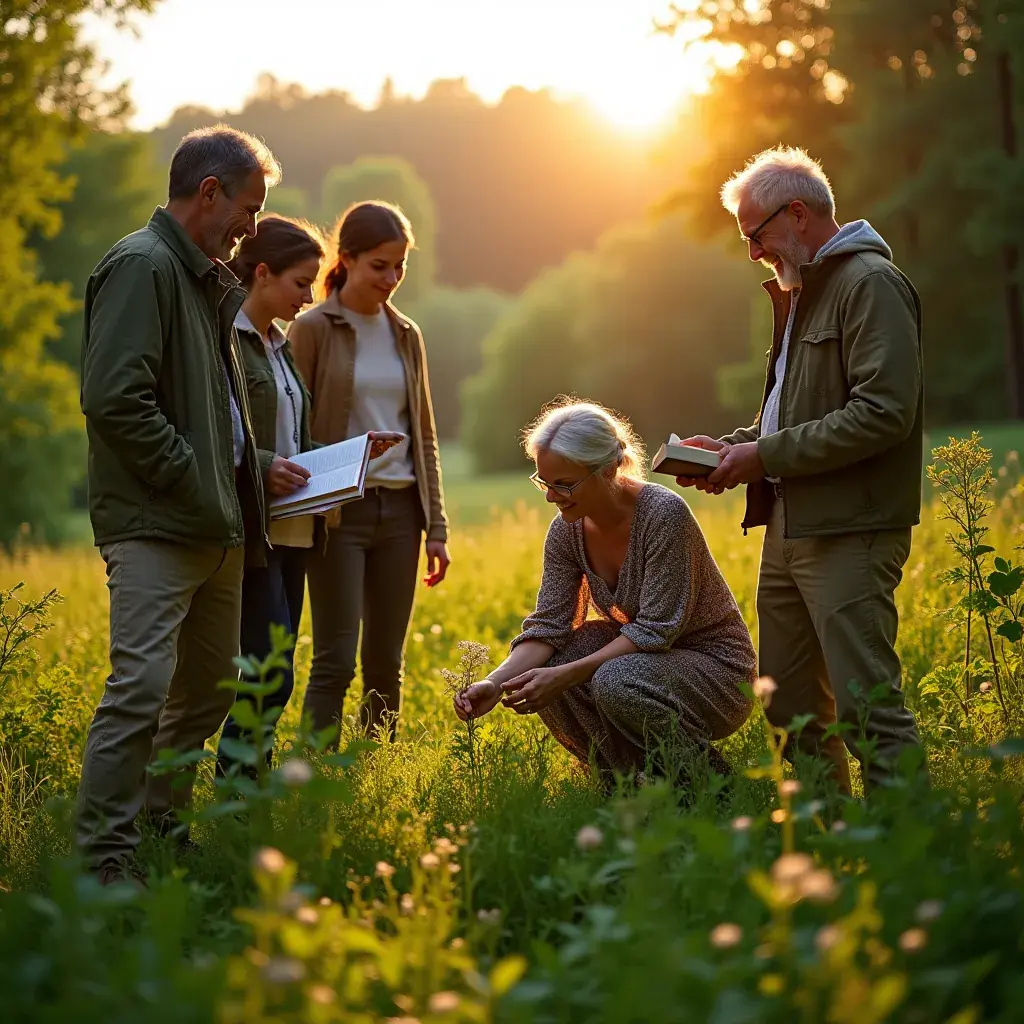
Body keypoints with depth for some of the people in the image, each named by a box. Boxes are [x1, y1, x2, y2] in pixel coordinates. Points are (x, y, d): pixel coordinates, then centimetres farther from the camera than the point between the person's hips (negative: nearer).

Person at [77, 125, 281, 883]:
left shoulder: (209, 281, 20)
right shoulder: (142, 267, -11)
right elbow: (113, 398, -21)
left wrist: (252, 467, 14)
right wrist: (190, 480, -18)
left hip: (217, 528, 10)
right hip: (154, 527, -10)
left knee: (209, 691, 15)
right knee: (140, 688, -14)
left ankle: (164, 834, 26)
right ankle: (105, 862, -11)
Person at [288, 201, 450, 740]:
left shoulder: (406, 335, 13)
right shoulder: (312, 329, -3)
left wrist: (436, 526, 11)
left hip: (400, 510, 5)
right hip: (340, 510, -5)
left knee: (387, 662, 7)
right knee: (335, 660, -9)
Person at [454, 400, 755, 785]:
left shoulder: (664, 514, -26)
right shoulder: (567, 530, -6)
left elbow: (655, 631, -26)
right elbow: (548, 624, -7)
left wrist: (565, 675, -33)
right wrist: (495, 682, -25)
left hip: (715, 667, -6)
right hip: (639, 657, 6)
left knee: (615, 681, -34)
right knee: (539, 676, -17)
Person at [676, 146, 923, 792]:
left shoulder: (871, 284, -10)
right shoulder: (801, 292, 21)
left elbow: (885, 412, -20)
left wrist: (767, 455, -16)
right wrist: (736, 447, 10)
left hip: (849, 533, -10)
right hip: (790, 527, 10)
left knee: (868, 704, -12)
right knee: (791, 708, 12)